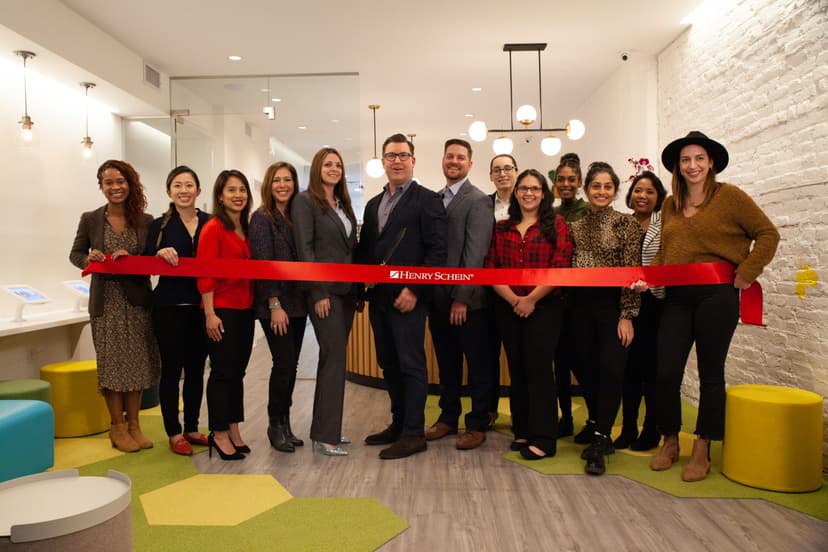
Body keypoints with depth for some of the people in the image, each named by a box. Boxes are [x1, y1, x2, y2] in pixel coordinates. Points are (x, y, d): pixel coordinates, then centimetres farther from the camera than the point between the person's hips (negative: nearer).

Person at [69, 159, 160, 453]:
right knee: (111, 362, 4)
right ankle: (117, 426, 18)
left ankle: (133, 423, 19)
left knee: (137, 362, 6)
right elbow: (75, 254, 9)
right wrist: (89, 259, -13)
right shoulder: (90, 219, 1)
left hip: (138, 300, 1)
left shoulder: (145, 221, 2)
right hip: (106, 302, -1)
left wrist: (133, 260, -17)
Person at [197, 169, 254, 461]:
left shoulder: (246, 229, 12)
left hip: (245, 309, 7)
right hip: (222, 309, -7)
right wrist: (210, 314, -17)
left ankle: (233, 429, 24)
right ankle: (219, 434, 14)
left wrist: (255, 305, 9)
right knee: (222, 371, 2)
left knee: (238, 370, 12)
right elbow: (205, 274, -13)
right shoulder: (213, 228, -9)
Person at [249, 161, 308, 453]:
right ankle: (275, 425, 12)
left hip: (297, 302, 6)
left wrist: (307, 298, 6)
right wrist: (275, 305, -17)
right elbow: (263, 263, -12)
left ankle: (285, 423, 21)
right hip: (274, 305, -6)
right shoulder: (261, 218, -6)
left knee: (291, 364, 9)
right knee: (284, 363, -6)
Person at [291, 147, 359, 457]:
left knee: (332, 358, 10)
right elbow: (304, 248, -11)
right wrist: (319, 292, -17)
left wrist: (359, 288, 10)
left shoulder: (343, 204, 17)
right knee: (335, 357, -9)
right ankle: (326, 436, -1)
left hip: (346, 290, 7)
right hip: (324, 290, -7)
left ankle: (324, 427, 20)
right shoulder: (305, 201, -3)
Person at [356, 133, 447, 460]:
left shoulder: (427, 200, -3)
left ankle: (413, 434, 9)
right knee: (388, 364, 13)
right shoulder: (374, 204, 18)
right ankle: (398, 423, 26)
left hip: (407, 297, -7)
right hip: (379, 297, 7)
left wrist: (414, 290, -16)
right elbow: (364, 249, 20)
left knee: (411, 364, -1)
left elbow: (437, 250, -11)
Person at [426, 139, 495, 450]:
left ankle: (478, 425, 18)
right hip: (438, 297, 7)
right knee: (446, 363, 16)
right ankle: (448, 417, 29)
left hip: (467, 299, -6)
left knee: (478, 364, 6)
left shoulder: (478, 200, -8)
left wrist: (462, 297, -18)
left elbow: (475, 252, -15)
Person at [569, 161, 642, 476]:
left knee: (611, 369, -8)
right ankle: (598, 430, 24)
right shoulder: (575, 226, 8)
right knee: (589, 368, 8)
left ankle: (599, 442, 0)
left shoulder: (627, 224, -3)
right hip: (582, 305, 4)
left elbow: (631, 273, -8)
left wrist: (627, 316, -13)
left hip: (612, 304, -4)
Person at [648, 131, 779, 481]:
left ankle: (702, 451, 19)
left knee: (710, 373, 6)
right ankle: (669, 442, 21)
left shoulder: (729, 196, -2)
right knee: (666, 372, 1)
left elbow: (768, 234, -1)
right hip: (677, 297, 4)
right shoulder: (671, 205, 13)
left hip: (716, 295, -4)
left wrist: (746, 273, -8)